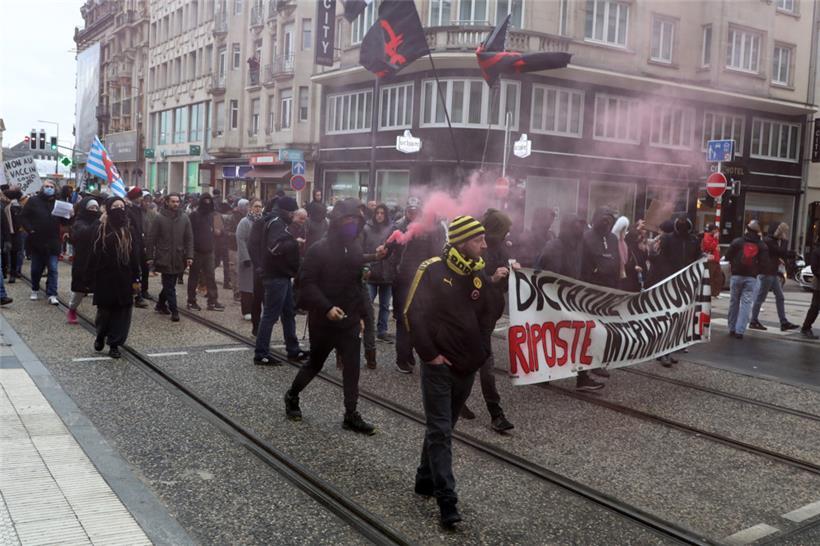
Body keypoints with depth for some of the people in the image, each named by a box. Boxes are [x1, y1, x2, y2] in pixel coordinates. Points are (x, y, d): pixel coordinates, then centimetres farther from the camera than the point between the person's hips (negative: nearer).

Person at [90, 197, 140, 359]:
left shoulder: (129, 230, 4)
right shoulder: (101, 229, -2)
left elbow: (135, 256, 3)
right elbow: (94, 254, -3)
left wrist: (135, 278, -1)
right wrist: (93, 277, -7)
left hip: (124, 278, 2)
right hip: (104, 277, -2)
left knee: (122, 311, 1)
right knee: (105, 310, 5)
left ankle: (114, 344, 13)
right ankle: (100, 336, 32)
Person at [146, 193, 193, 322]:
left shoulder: (184, 219, 5)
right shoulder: (159, 218, -4)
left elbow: (189, 239, 6)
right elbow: (151, 238, -2)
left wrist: (189, 256, -3)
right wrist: (150, 257, -4)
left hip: (178, 259, 4)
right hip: (164, 258, -4)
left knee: (169, 284, 13)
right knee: (169, 286, -2)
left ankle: (160, 304, 32)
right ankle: (174, 311, 2)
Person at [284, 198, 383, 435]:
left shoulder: (356, 250, 5)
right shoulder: (319, 250, -13)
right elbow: (307, 283, -17)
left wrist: (360, 313, 11)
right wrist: (327, 307, -27)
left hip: (349, 320, 5)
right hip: (323, 320, -5)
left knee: (352, 368, 1)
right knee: (315, 364, 10)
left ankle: (351, 415, 11)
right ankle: (292, 396, 36)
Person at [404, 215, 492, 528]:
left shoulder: (478, 274, 6)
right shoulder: (433, 270, -13)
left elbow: (486, 317, 12)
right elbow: (413, 313, -15)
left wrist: (480, 351, -1)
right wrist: (429, 354, -15)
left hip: (467, 367, 6)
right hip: (439, 366, -6)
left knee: (443, 428, 17)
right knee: (440, 431, -3)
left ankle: (426, 480, 32)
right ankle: (446, 499, 0)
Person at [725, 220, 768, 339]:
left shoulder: (737, 242, -2)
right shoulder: (762, 246, 2)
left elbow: (728, 257, -2)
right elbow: (764, 261, -4)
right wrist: (756, 270, 11)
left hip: (736, 276, 0)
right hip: (751, 278, 0)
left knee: (734, 302, 10)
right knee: (746, 303, 0)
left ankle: (732, 329, 15)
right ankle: (739, 331, -8)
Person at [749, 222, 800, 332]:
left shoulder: (774, 241, 17)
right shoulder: (768, 241, -15)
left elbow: (783, 254, 19)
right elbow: (782, 252, -17)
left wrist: (794, 254, 4)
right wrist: (785, 240, -7)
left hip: (773, 274, 10)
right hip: (766, 273, -10)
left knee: (780, 297, 8)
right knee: (760, 298, -2)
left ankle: (784, 323, 9)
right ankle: (754, 322, 6)